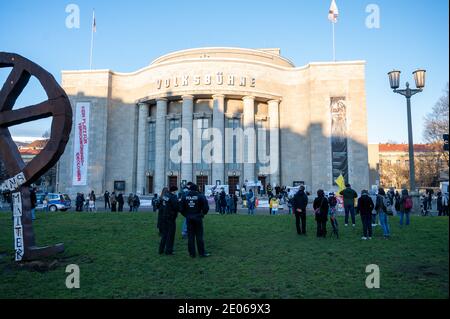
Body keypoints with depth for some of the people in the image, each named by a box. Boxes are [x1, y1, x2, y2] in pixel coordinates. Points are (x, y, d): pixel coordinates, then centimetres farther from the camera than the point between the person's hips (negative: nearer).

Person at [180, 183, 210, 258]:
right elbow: (206, 207, -9)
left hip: (189, 218, 2)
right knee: (199, 236, 4)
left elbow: (181, 208, 2)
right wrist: (203, 214, 8)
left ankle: (192, 253, 12)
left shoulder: (184, 196, 1)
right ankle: (202, 252, 9)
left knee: (190, 236, 7)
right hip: (198, 218, -2)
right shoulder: (200, 196, -8)